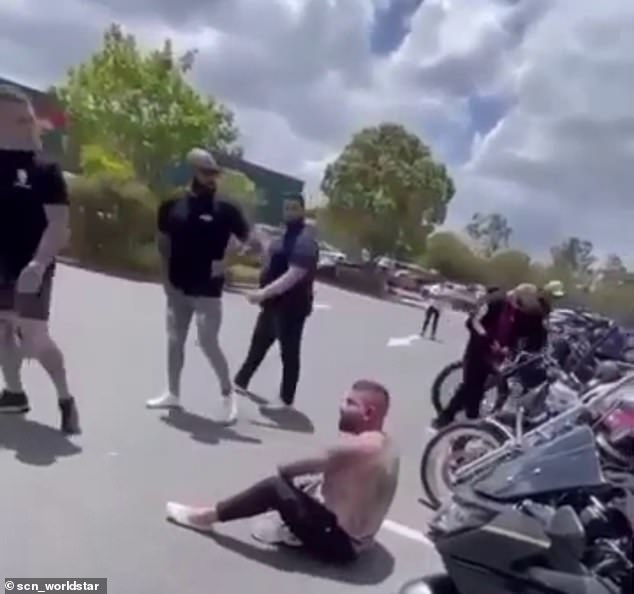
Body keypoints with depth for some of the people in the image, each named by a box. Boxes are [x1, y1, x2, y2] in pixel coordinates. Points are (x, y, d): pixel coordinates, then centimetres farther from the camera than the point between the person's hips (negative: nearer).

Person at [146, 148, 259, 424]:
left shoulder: (225, 209, -8)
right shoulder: (172, 205, 2)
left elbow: (250, 240, -8)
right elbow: (163, 242, 12)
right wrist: (166, 277, 5)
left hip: (208, 289, -4)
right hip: (178, 287, 5)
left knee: (208, 343, -6)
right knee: (175, 340, 12)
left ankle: (228, 394, 12)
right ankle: (173, 393, 28)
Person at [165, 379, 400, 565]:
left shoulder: (356, 447, -26)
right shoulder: (386, 445, 3)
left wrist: (280, 470, 5)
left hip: (340, 542, -9)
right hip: (354, 540, 9)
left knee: (274, 487, -11)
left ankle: (206, 516, 2)